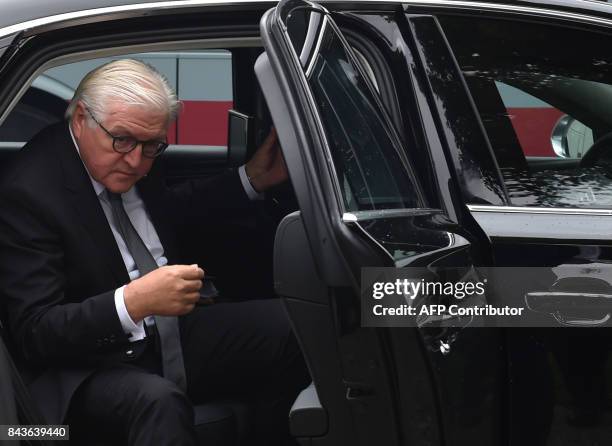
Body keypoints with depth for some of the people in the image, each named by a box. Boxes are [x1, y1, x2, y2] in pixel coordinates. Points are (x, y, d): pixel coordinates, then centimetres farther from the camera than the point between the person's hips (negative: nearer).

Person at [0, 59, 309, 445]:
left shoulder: (134, 158, 3)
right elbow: (34, 333, -22)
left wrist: (253, 180, 14)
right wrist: (133, 302, -35)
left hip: (174, 334, 8)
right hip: (92, 366, -8)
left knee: (290, 325, -8)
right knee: (158, 401, -39)